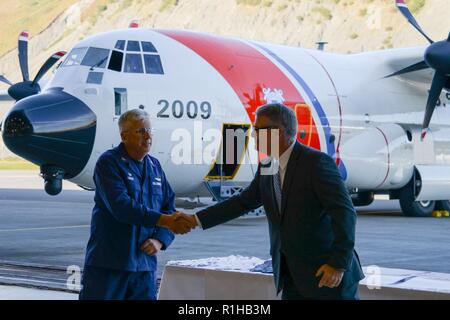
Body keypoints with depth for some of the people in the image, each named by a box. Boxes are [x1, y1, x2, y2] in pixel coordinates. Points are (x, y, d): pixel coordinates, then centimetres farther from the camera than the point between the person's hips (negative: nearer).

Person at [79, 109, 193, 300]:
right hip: (107, 263, -6)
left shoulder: (155, 166, 13)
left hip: (145, 266, 6)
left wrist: (160, 240, -5)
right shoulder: (109, 163, -7)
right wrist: (163, 220, -27)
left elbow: (169, 208, 14)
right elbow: (121, 206, -21)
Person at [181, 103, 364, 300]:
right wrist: (196, 220, 14)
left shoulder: (317, 162, -16)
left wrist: (339, 264, -24)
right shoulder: (267, 167, 7)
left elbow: (344, 212, -19)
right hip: (292, 276, 7)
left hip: (326, 270, -7)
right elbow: (243, 202, 18)